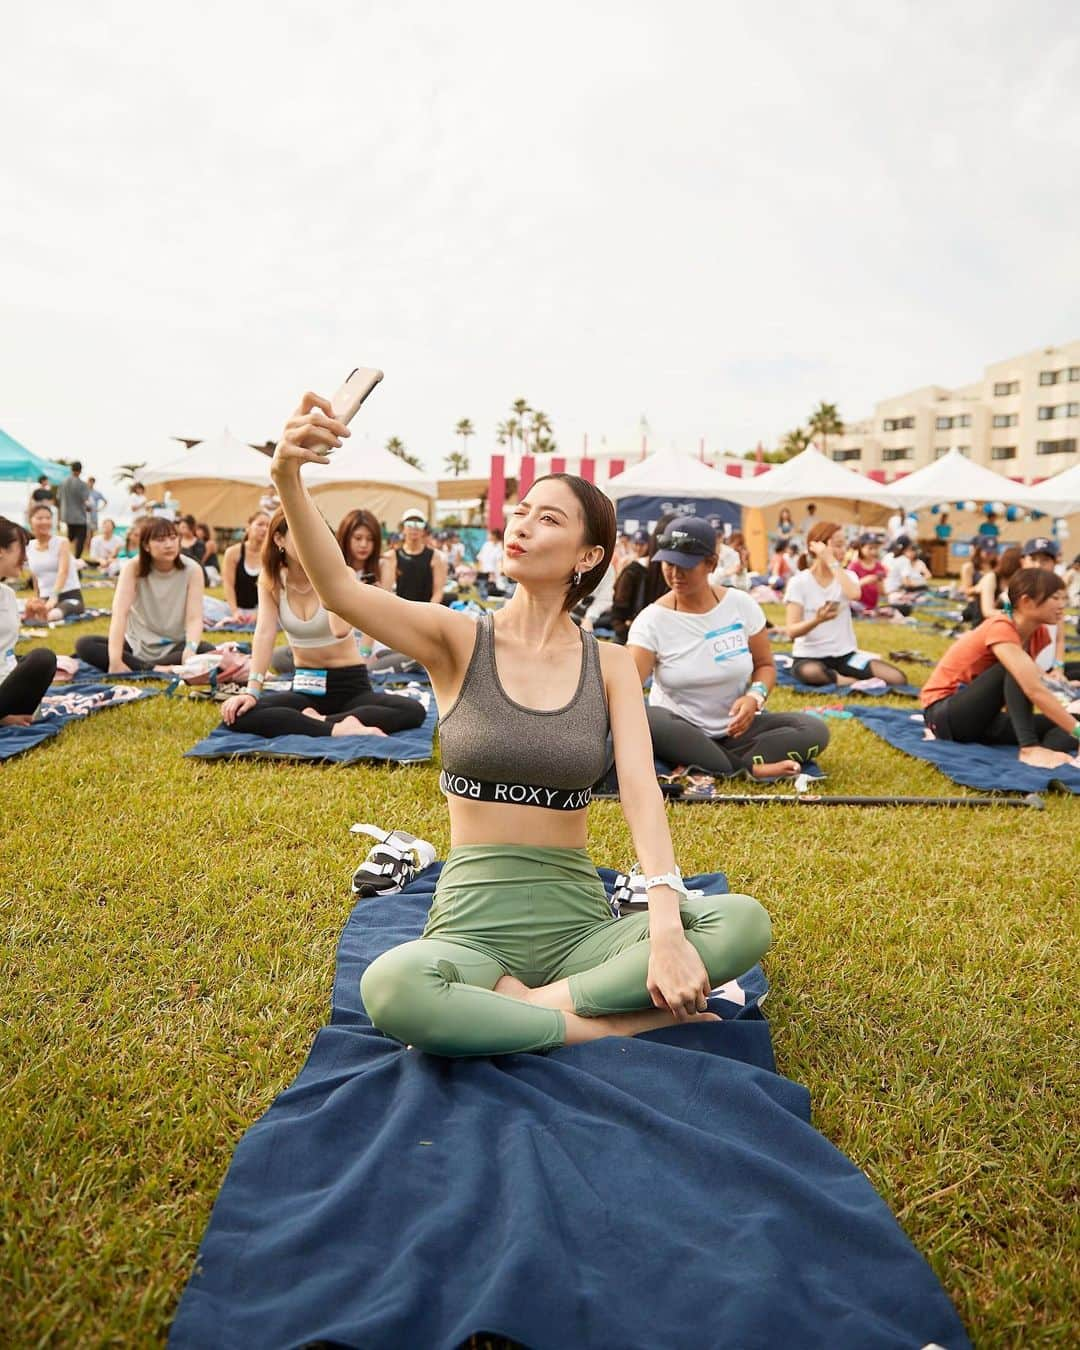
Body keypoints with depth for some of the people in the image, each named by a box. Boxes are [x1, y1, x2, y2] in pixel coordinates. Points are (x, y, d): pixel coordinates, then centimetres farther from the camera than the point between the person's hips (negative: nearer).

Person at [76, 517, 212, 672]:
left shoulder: (192, 570, -12)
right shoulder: (133, 568, -13)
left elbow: (194, 618, -19)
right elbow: (119, 613, -25)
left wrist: (190, 650, -42)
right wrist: (115, 661, -39)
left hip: (174, 647, -1)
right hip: (137, 644, 1)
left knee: (207, 651, -31)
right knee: (83, 645, -21)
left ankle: (138, 669, -26)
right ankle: (151, 670, -29)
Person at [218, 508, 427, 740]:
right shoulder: (270, 580, -1)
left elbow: (341, 629, -30)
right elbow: (265, 633, -13)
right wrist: (252, 691, -24)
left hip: (350, 684, -2)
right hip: (304, 687, 2)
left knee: (414, 711, -30)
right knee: (236, 715, -26)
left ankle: (318, 721, -27)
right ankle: (336, 728, -30)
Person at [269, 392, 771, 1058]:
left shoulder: (609, 664, 3)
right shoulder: (458, 639, -1)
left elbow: (642, 789, -9)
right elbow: (341, 590, -18)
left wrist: (666, 924, -24)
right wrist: (289, 480, -36)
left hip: (578, 921, 2)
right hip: (473, 922, -2)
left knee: (744, 922, -22)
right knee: (391, 988, -36)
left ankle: (523, 1003, -17)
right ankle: (615, 1021, -16)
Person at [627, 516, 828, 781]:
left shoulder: (741, 605, -4)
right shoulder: (652, 620, -12)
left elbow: (765, 665, 6)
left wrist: (755, 697, -17)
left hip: (736, 728, 3)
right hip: (678, 729, -3)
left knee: (813, 730, -21)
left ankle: (701, 767, -30)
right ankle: (748, 768, -29)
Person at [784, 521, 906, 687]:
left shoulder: (847, 575, 5)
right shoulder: (799, 582, -6)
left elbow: (854, 594, -21)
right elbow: (792, 631, -13)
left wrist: (832, 562, -16)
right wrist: (817, 620, -32)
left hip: (845, 654, 3)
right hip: (810, 656, -3)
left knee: (897, 678, -18)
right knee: (810, 673, -41)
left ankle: (832, 677, -7)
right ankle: (859, 682, -18)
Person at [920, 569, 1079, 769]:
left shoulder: (1038, 633, 1)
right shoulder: (1001, 629, -25)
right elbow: (1034, 690, -34)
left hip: (981, 718, 8)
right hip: (944, 713, -7)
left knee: (1063, 727, -10)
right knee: (1014, 670, -29)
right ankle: (1030, 747, -34)